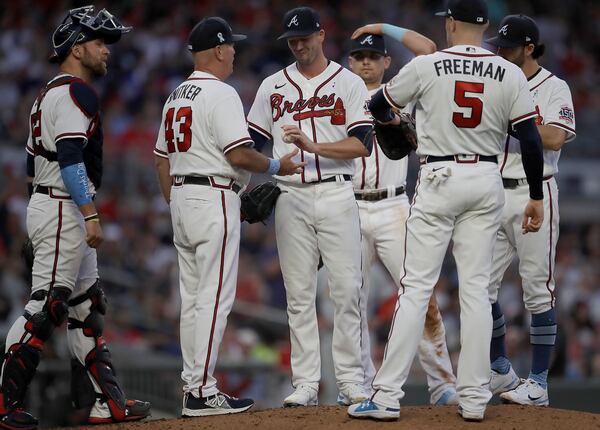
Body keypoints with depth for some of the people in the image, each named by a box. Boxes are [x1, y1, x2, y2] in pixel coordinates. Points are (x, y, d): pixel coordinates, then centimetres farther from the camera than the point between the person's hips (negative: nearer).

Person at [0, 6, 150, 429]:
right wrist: (90, 215, -25)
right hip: (63, 210, -11)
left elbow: (34, 160, 21)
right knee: (46, 305, -10)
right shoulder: (77, 92, -13)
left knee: (86, 307, 10)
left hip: (48, 203, 11)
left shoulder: (50, 93, 19)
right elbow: (70, 156, -23)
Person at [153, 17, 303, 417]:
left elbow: (162, 158, 18)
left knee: (193, 297, 12)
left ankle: (193, 385, 14)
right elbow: (240, 155, -18)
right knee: (215, 296, -9)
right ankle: (202, 391, -12)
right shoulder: (222, 94, -12)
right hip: (214, 199, -9)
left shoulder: (176, 97, 15)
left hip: (181, 198, 9)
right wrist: (277, 165, -2)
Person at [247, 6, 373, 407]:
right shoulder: (272, 87, 12)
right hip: (290, 197, 2)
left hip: (337, 195, -2)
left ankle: (351, 380, 1)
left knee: (347, 291, -4)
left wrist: (313, 146, -20)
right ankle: (306, 383, 4)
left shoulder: (350, 84, 3)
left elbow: (362, 145, -7)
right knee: (299, 294, 2)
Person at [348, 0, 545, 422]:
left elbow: (378, 106, 9)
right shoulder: (509, 74, -1)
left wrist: (392, 117, 33)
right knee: (476, 289, 7)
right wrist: (537, 197, 5)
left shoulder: (425, 66, -5)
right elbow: (531, 139, -4)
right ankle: (474, 398, 5)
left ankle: (387, 396, -6)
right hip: (487, 182, 2)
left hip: (439, 179, -2)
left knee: (416, 287, -2)